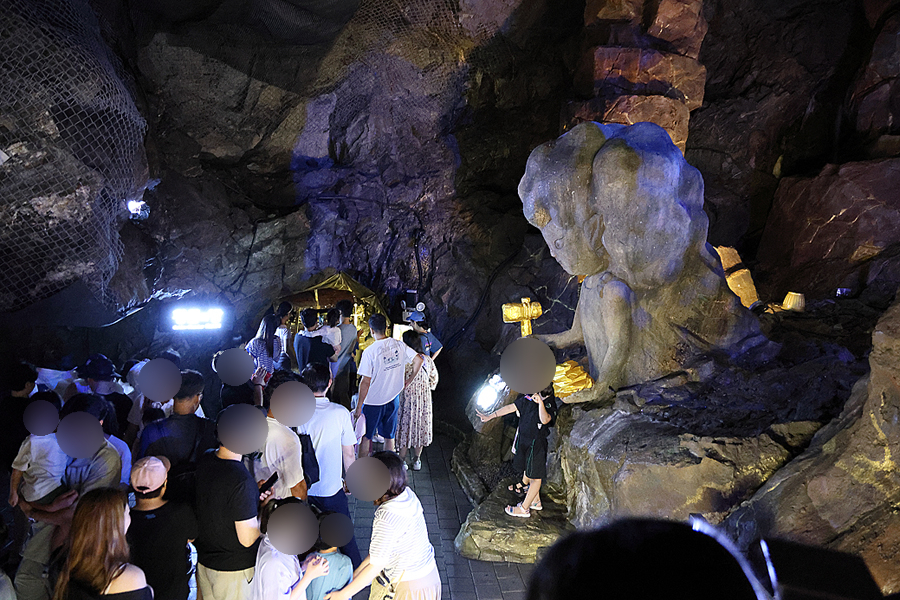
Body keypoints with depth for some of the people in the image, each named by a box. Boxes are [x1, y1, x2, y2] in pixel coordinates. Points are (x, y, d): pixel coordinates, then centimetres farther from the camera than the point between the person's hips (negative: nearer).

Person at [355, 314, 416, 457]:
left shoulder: (370, 351, -18)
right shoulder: (399, 345, -5)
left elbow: (365, 382, -17)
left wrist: (359, 406, -9)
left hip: (373, 402, -4)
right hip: (393, 398, 4)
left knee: (365, 437, 12)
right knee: (389, 436, 17)